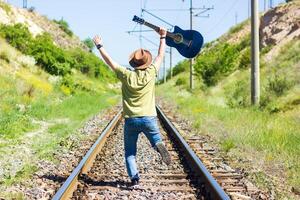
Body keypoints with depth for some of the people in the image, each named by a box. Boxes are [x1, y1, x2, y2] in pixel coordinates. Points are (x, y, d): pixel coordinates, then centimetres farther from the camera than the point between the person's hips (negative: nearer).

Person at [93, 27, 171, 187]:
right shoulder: (150, 73, -3)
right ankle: (159, 146, -22)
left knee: (130, 151, 10)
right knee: (157, 140, 14)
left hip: (131, 120, 0)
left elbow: (109, 61, 6)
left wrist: (99, 46, 18)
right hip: (149, 118, 0)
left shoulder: (126, 75, -4)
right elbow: (160, 56, 11)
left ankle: (134, 176, -10)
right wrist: (163, 37, 22)